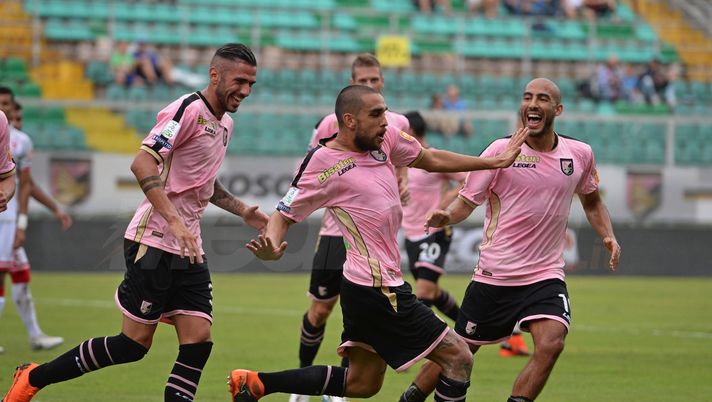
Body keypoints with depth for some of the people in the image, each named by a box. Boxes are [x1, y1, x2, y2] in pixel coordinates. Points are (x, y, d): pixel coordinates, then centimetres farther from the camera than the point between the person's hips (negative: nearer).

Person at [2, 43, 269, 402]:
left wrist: (242, 210, 23)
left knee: (198, 341, -6)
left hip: (189, 251, 8)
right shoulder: (189, 109, -13)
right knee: (134, 344, -5)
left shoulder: (224, 124, 16)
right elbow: (142, 163, -25)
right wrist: (173, 220, -32)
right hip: (153, 242, -8)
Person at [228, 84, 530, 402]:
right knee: (458, 357, -6)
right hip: (379, 289, -9)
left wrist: (494, 162, 23)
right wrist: (271, 249, -31)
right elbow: (284, 215, -10)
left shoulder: (385, 138, 6)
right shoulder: (323, 163, -14)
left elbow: (431, 160, 22)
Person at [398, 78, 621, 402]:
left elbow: (591, 201, 21)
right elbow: (467, 201, -3)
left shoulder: (580, 154, 3)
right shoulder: (502, 151, -7)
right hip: (493, 275, -2)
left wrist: (608, 236, 5)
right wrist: (446, 217, -25)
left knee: (550, 344, -24)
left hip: (545, 275, 2)